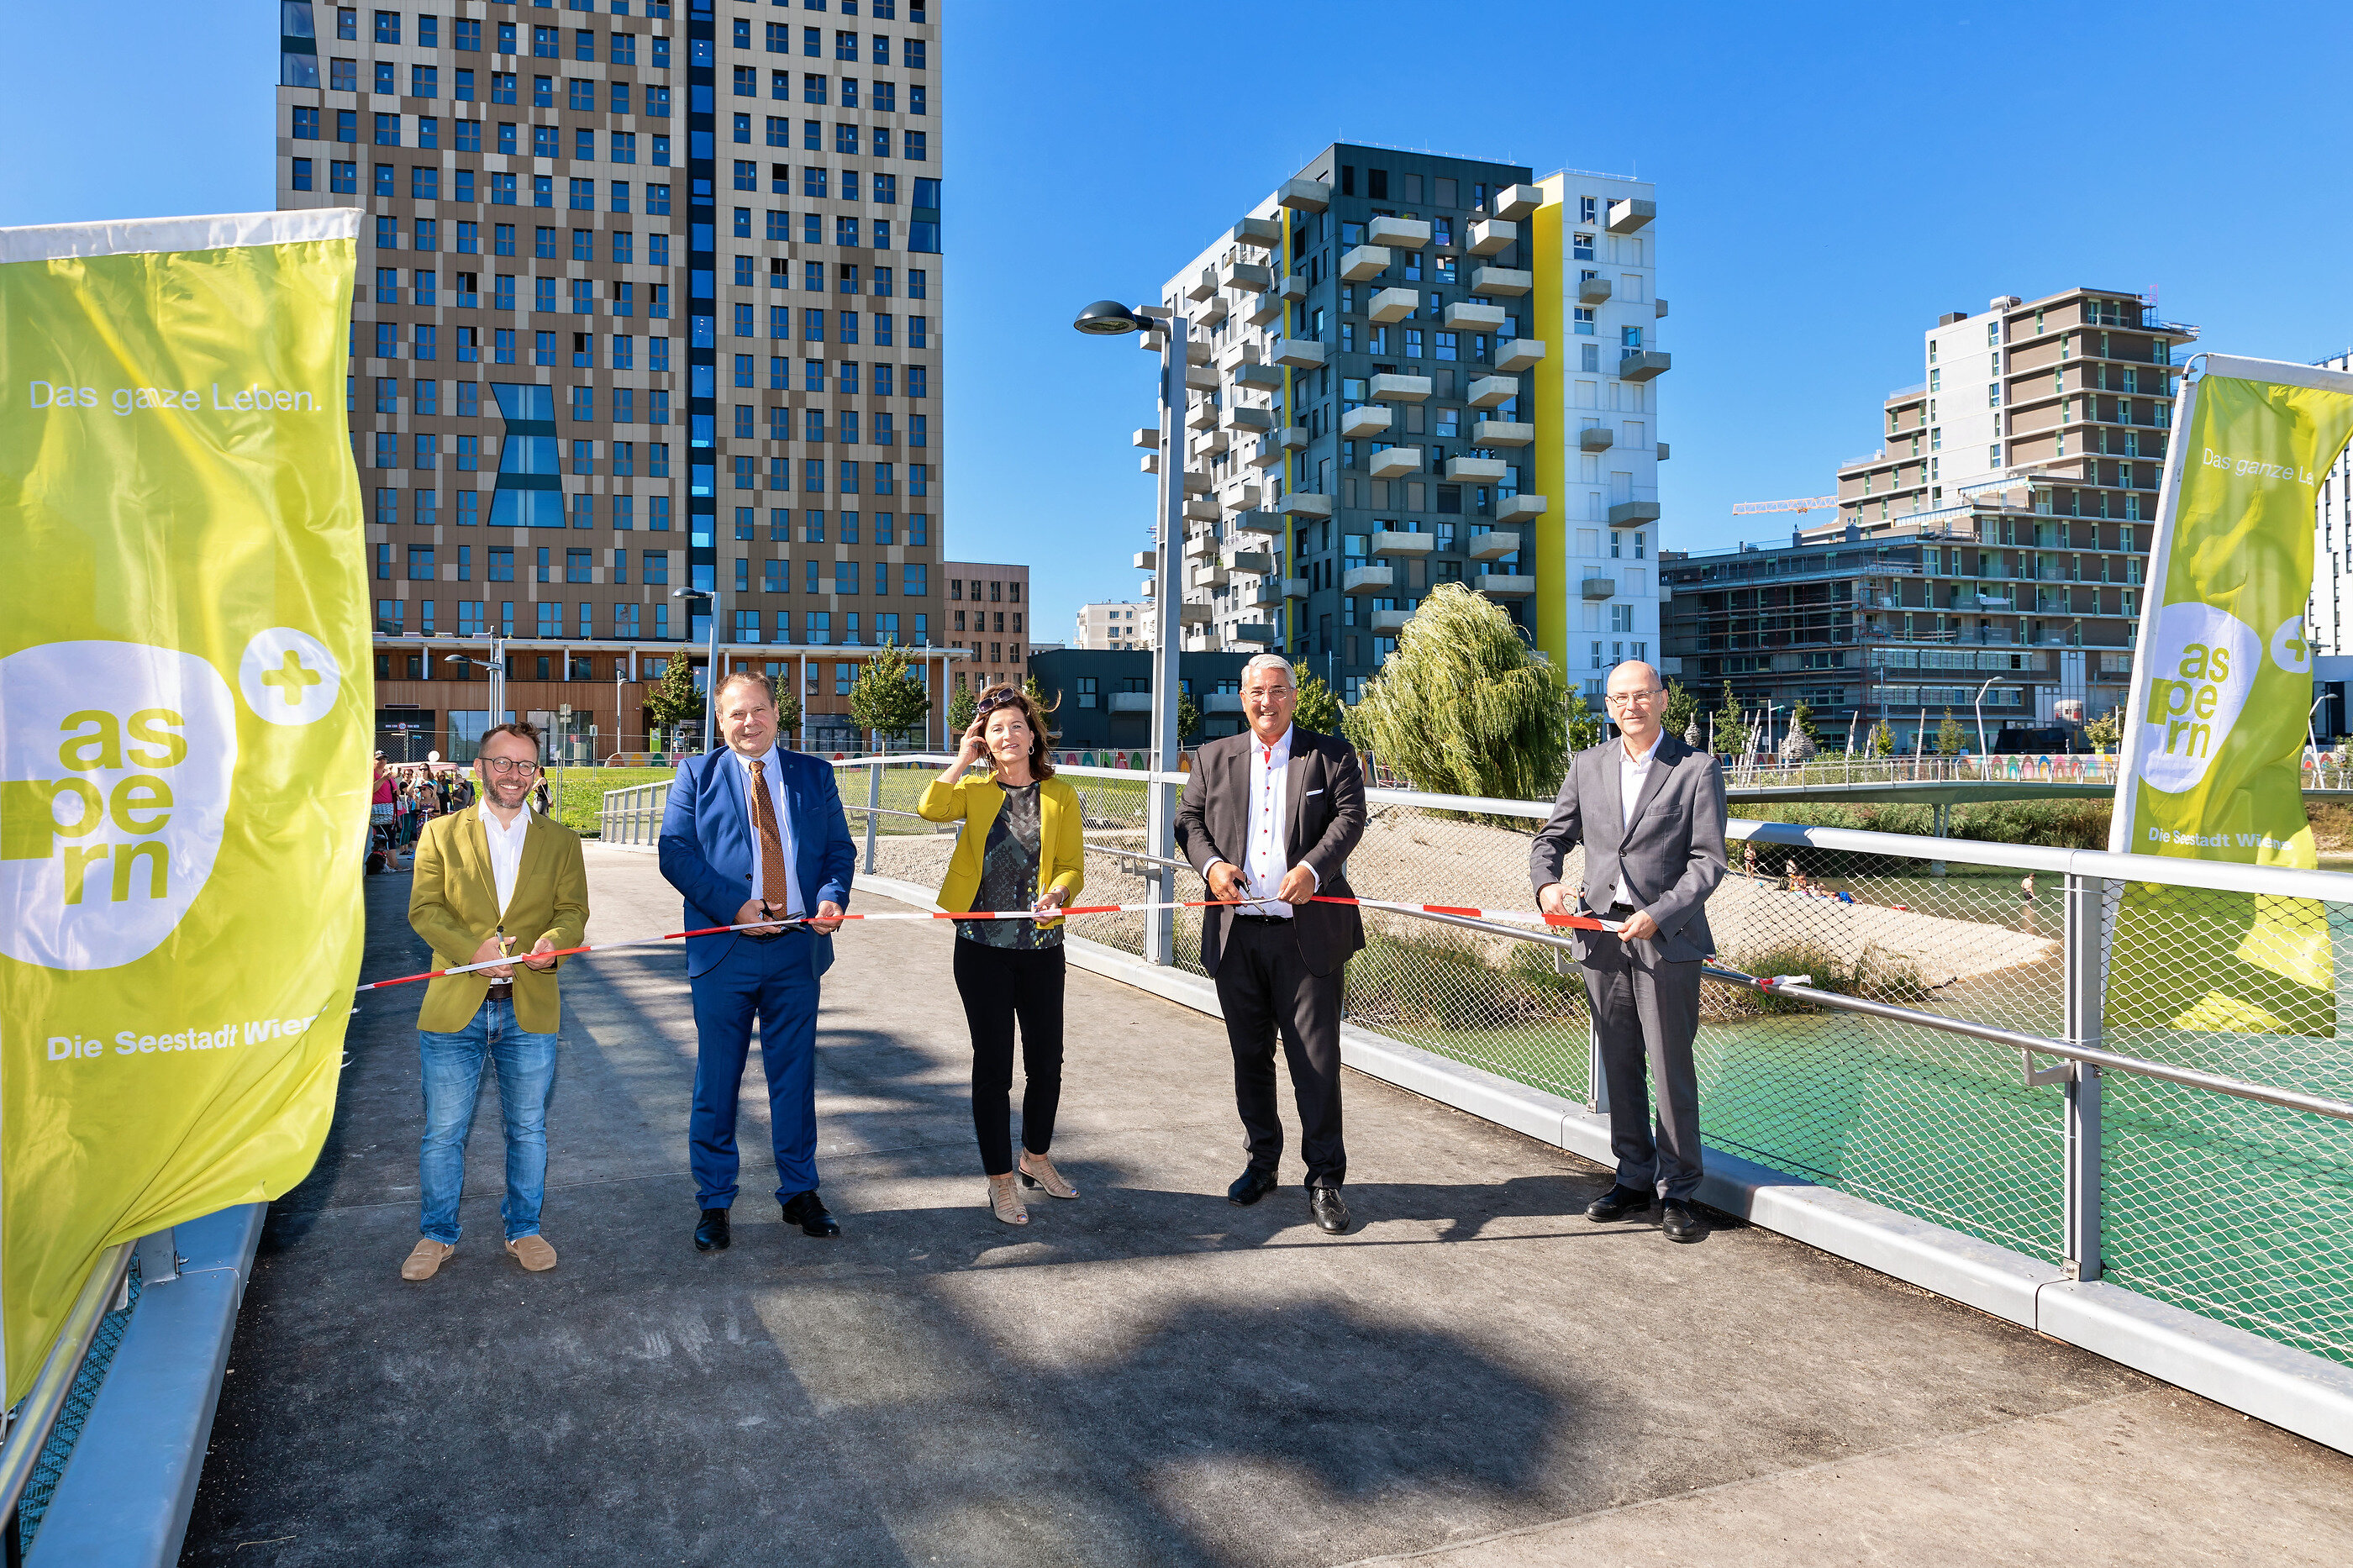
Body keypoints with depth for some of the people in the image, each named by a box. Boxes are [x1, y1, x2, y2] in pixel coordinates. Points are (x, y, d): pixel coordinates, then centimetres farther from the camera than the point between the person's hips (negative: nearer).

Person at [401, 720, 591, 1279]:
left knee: (528, 1129, 11)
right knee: (443, 1131, 6)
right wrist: (472, 948, -19)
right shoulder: (441, 833, 7)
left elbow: (573, 912, 3)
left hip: (531, 1008, 1)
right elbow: (424, 908, -2)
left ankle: (524, 1228, 27)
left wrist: (552, 942, -20)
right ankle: (437, 1234, 25)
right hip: (455, 1007, -1)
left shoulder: (561, 842, 10)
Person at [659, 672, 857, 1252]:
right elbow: (675, 852, -4)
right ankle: (714, 1201, 21)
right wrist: (734, 906, -16)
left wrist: (833, 896, -13)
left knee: (795, 1076, 10)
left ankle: (799, 1192, 25)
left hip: (798, 948, 2)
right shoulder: (696, 775, 4)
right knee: (716, 1080, 6)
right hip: (724, 950, -1)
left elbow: (840, 848, 8)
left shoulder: (814, 775, 10)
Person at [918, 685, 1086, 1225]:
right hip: (982, 945, -1)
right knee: (993, 1064, 4)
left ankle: (1036, 1158, 33)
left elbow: (1073, 866, 2)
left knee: (1046, 1061, 9)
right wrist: (964, 758, -6)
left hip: (1041, 944, 1)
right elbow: (930, 809, -14)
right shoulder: (975, 789, 6)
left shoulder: (1060, 796, 6)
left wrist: (1056, 892, -18)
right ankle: (1000, 1180, 17)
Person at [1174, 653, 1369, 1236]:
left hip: (1307, 931, -3)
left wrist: (1312, 867, -23)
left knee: (1317, 1060, -1)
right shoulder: (1214, 757, 12)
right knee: (1249, 1056, 14)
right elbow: (1188, 819, 11)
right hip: (1236, 931, 3)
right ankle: (1262, 1161, 31)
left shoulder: (1331, 755, 4)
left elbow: (1350, 816, -6)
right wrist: (1210, 862, -9)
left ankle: (1324, 1181, 12)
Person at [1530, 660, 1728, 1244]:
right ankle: (1633, 1180, 26)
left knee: (1672, 1071, 1)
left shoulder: (1698, 769, -2)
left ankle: (1677, 1192, 15)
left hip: (1666, 939, -4)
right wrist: (1546, 883, -6)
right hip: (1601, 936, 4)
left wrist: (1658, 915, -18)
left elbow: (1707, 861, -6)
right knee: (1620, 1068, 12)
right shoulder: (1587, 766, 10)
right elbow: (1552, 836, 15)